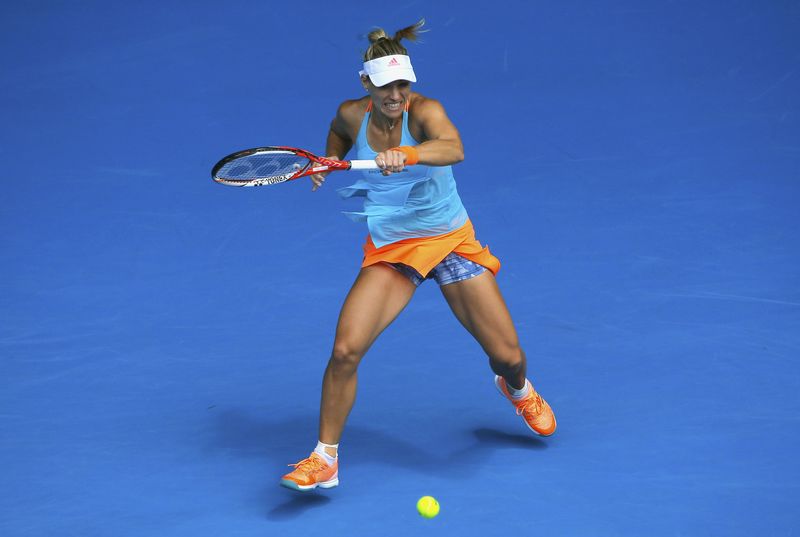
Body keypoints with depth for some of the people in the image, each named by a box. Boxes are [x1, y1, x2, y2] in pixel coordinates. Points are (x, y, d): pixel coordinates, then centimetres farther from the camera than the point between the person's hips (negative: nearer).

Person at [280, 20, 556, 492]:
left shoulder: (425, 111, -20)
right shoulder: (351, 115, -7)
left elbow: (454, 149, -44)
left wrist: (404, 154, -61)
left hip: (451, 240, -2)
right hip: (390, 249, 2)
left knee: (509, 357, 1)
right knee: (345, 350, -18)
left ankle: (518, 388, 42)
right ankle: (325, 459, 0)